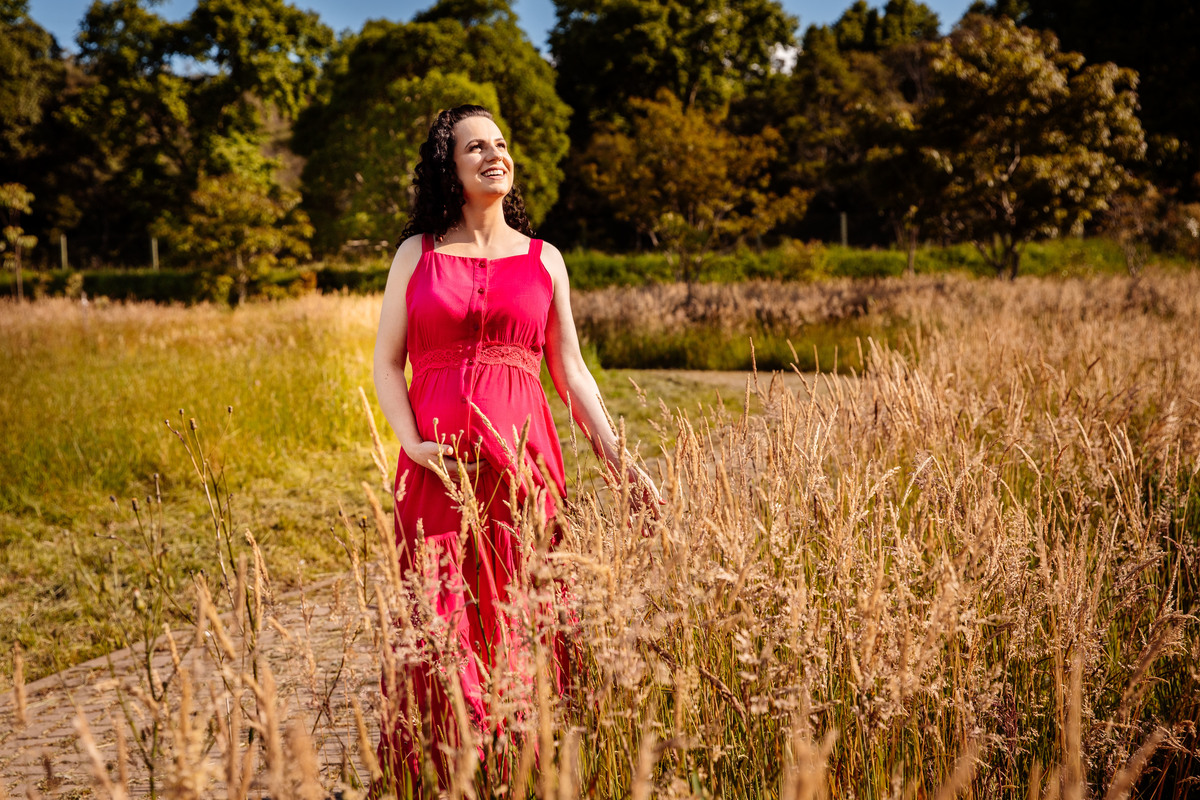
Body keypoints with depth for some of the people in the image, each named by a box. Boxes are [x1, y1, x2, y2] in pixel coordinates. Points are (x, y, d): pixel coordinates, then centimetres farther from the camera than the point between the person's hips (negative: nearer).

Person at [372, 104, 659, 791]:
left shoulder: (543, 259, 11)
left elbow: (571, 371, 11)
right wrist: (413, 444, -9)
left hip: (523, 461, 1)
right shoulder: (417, 254, 10)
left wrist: (618, 460, 3)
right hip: (438, 469, 0)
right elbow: (387, 363, 7)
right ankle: (434, 777, 13)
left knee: (523, 627, 1)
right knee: (439, 633, -1)